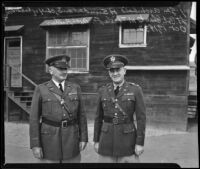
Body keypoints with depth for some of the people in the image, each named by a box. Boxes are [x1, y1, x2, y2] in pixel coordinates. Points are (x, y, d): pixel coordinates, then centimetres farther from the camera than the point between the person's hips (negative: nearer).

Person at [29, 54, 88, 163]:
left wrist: (83, 138, 1)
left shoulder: (75, 88, 4)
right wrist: (35, 145, -10)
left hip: (71, 138, 3)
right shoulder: (41, 90, -4)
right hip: (49, 139, -2)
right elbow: (34, 118, -6)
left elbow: (81, 115, 5)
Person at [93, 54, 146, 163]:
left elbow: (141, 117, -7)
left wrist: (140, 143, -10)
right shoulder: (103, 91, 3)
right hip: (107, 138, 3)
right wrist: (96, 140, 6)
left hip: (127, 138, -2)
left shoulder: (135, 90, -6)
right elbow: (99, 117, 7)